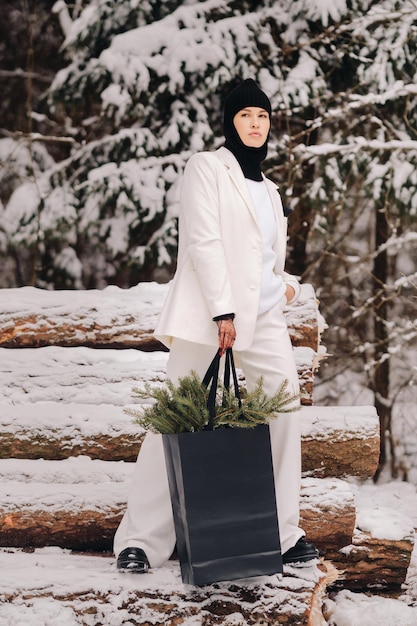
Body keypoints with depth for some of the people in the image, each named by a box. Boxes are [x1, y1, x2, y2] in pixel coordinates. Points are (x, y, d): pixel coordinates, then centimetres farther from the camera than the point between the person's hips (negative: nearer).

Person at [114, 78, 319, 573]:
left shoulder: (268, 191, 23)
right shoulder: (206, 168, 2)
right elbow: (205, 242, -9)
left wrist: (288, 284, 9)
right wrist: (222, 311, -18)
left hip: (263, 317, 7)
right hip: (206, 315, -7)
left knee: (283, 411, -4)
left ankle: (283, 533, 4)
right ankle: (141, 540, -4)